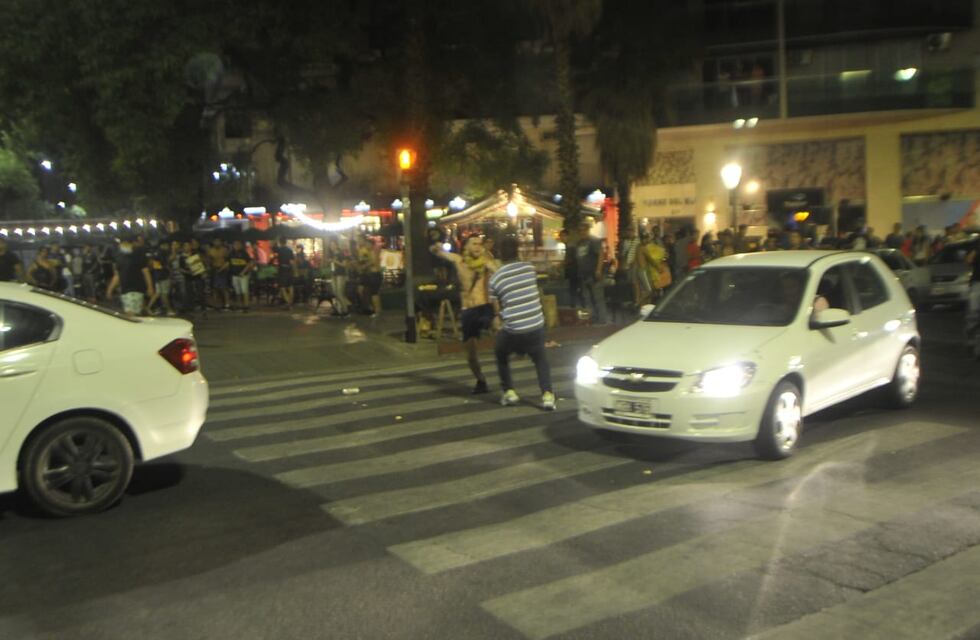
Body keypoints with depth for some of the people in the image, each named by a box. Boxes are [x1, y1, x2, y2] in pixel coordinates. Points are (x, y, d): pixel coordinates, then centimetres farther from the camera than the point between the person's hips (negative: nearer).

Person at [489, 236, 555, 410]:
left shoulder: (495, 278, -4)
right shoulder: (529, 268, 4)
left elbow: (497, 307, 4)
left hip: (512, 330, -2)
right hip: (536, 325, 2)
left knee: (501, 355, 27)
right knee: (540, 359, 23)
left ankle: (509, 392, 22)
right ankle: (547, 395, 6)